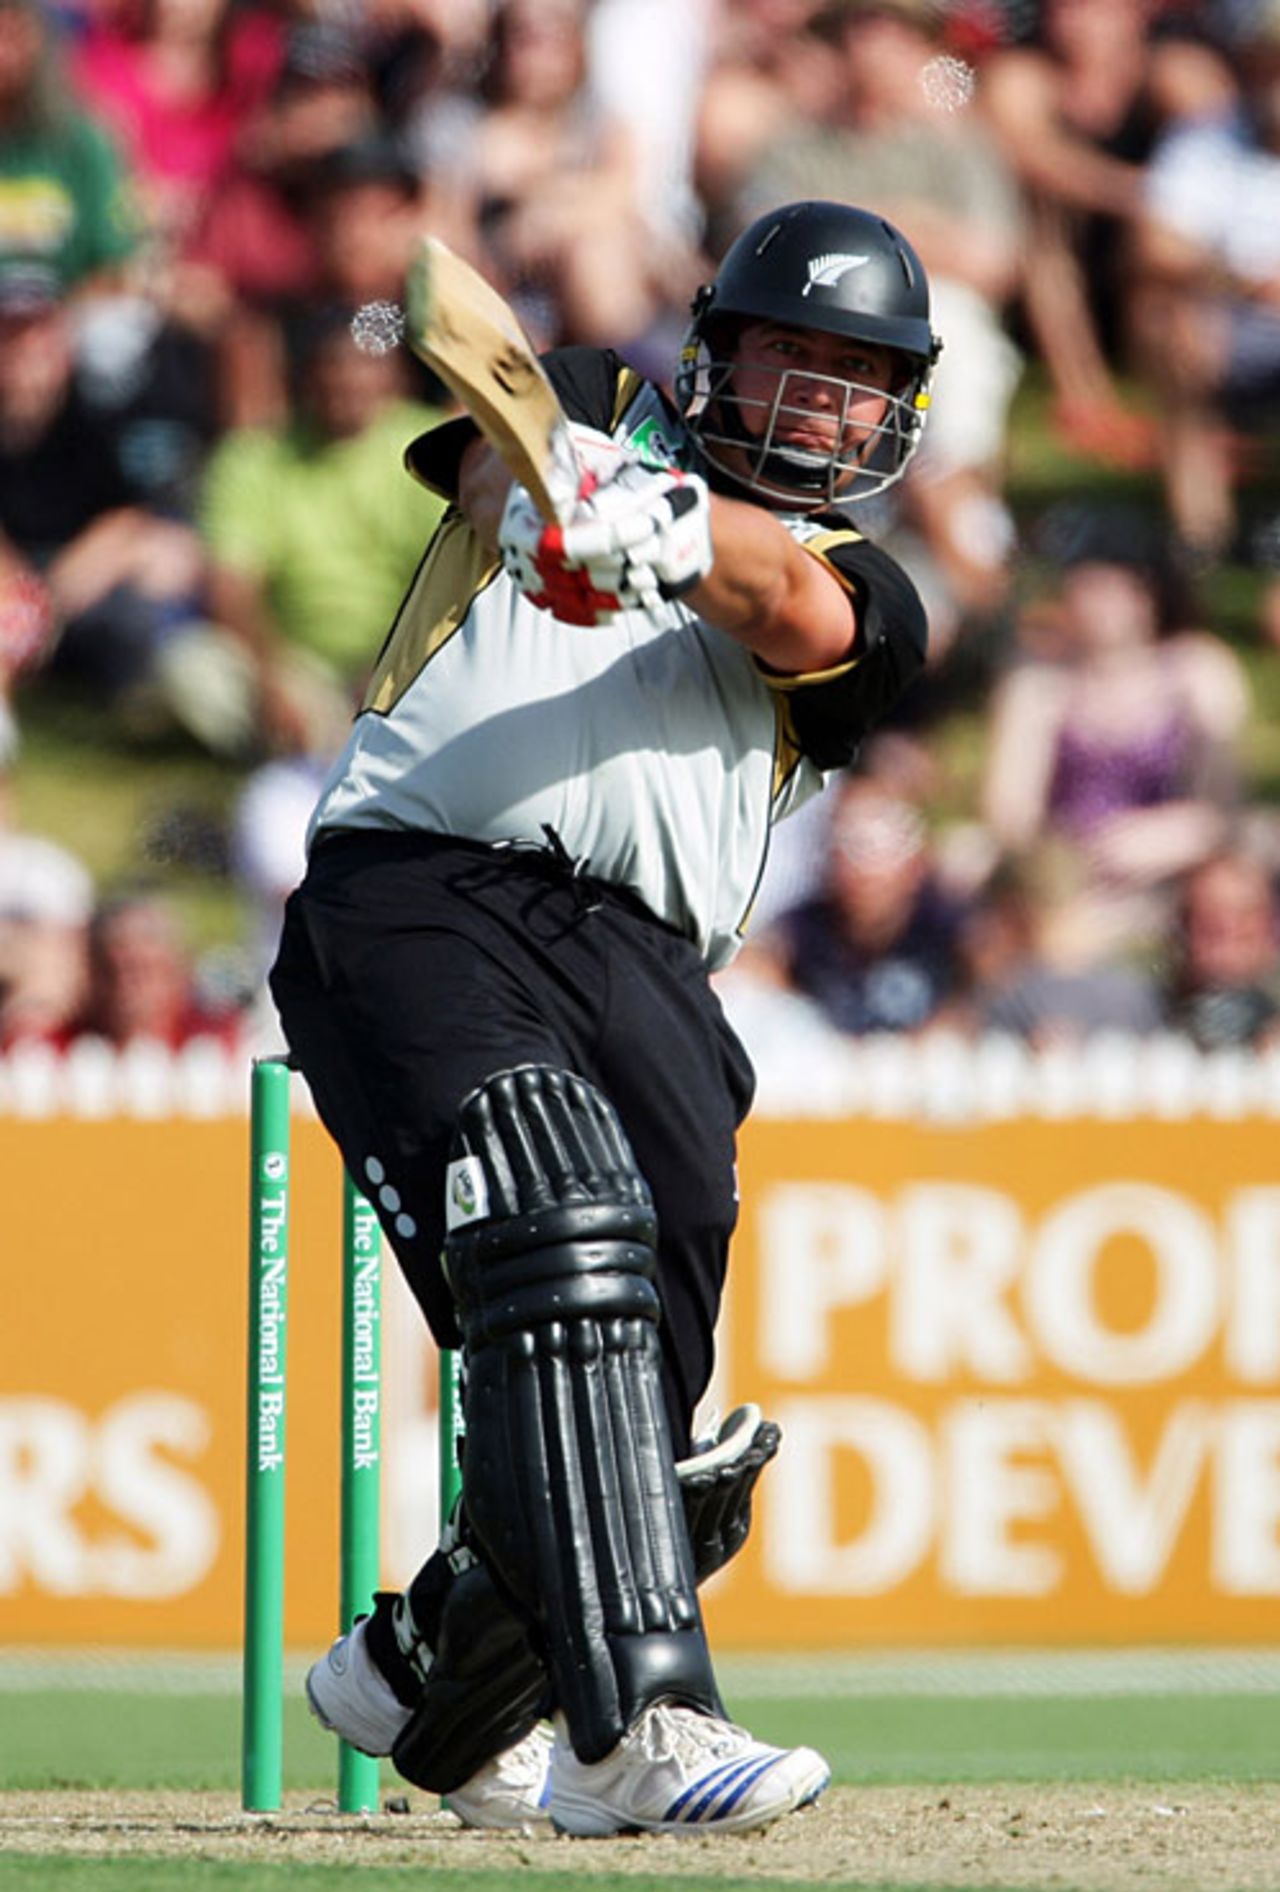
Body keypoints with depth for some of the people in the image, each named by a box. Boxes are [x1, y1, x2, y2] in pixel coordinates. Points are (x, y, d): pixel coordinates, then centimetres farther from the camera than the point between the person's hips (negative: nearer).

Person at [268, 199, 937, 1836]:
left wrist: (674, 529, -28)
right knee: (563, 1247, -25)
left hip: (635, 956, 3)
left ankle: (429, 1677, 23)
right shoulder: (594, 419, 23)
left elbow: (802, 615, -6)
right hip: (417, 896, -3)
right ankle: (635, 1725, -35)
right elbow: (500, 455, 0)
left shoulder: (858, 596, 18)